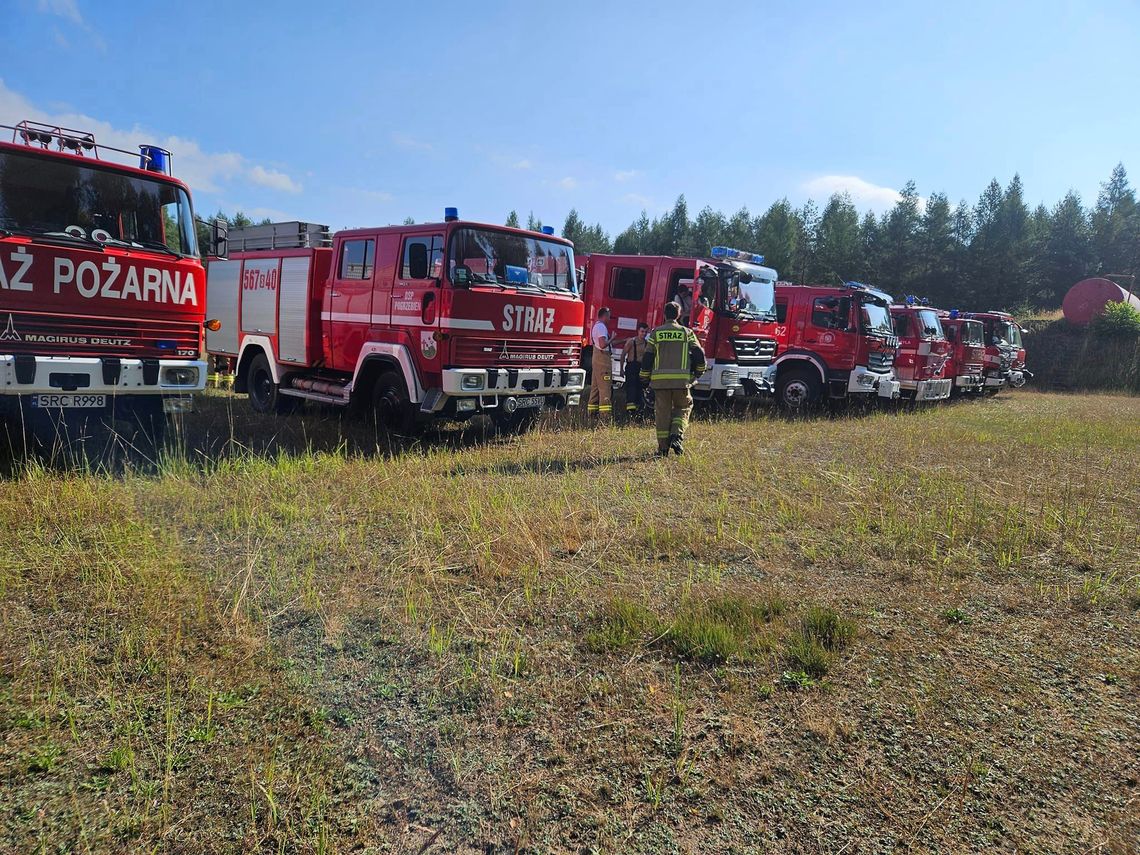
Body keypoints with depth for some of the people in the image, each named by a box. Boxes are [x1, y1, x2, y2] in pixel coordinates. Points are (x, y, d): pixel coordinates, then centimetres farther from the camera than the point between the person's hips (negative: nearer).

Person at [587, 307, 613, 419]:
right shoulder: (601, 327, -15)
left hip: (596, 358, 10)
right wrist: (611, 340, -8)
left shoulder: (595, 326, 17)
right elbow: (603, 344, -25)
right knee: (605, 386, -10)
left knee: (595, 386, 12)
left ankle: (592, 409, 15)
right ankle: (605, 413, -13)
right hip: (603, 358, -10)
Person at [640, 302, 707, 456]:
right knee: (682, 408, 15)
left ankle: (663, 448, 6)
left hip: (660, 379, 1)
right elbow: (699, 354, 2)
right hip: (681, 380, -1)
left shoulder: (655, 333, 7)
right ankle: (677, 435, -8)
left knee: (662, 413, 6)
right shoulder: (687, 333, 6)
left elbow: (647, 358, 5)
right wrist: (699, 372, 19)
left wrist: (645, 378, 14)